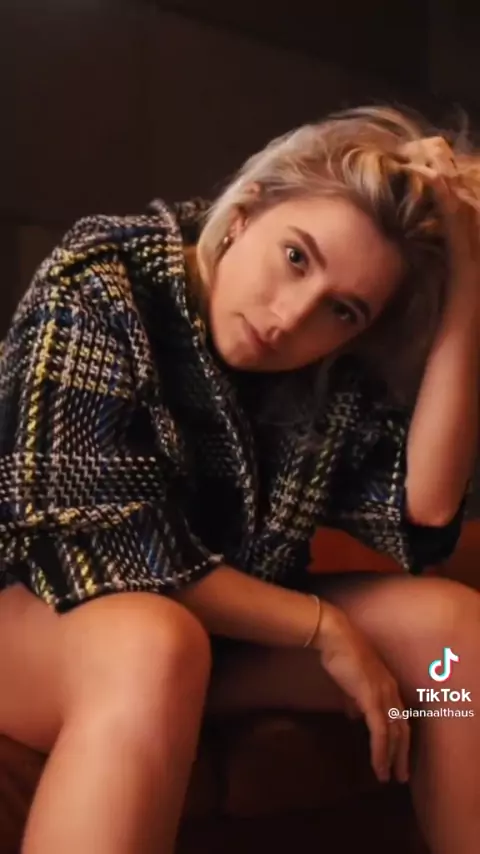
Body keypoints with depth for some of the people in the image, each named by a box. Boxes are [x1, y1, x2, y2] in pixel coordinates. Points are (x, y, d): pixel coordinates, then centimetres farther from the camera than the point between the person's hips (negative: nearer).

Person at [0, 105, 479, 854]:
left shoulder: (335, 370, -7)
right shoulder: (100, 288, -22)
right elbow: (109, 555, -26)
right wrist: (324, 629, -20)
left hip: (226, 623, 5)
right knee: (157, 647, -40)